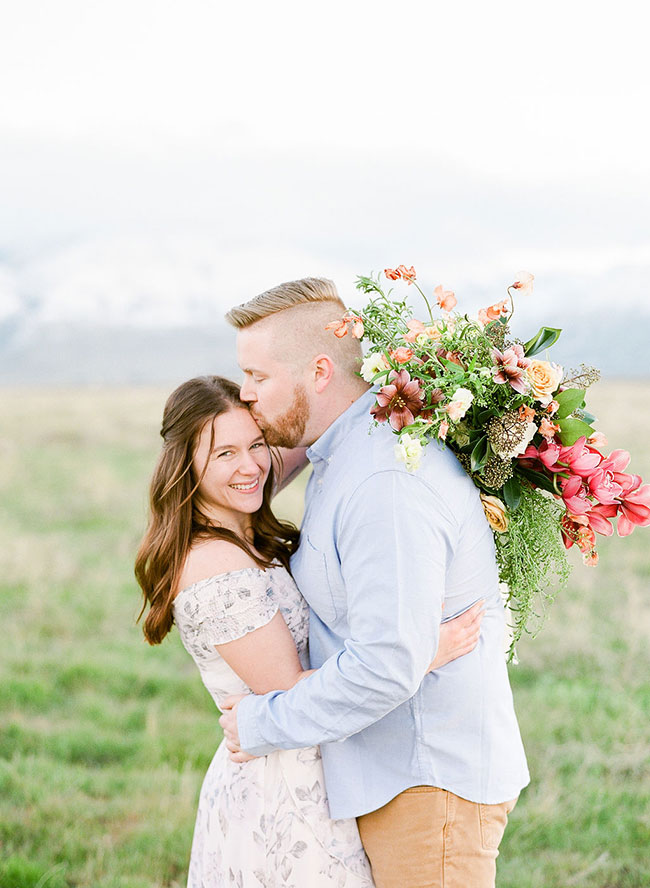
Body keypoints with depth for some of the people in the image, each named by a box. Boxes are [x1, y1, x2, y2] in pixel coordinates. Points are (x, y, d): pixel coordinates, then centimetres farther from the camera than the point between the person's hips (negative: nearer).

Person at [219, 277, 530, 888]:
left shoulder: (388, 483, -24)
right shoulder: (343, 456, 10)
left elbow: (386, 665, -28)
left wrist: (263, 724, -17)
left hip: (433, 780, -10)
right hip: (393, 770, 10)